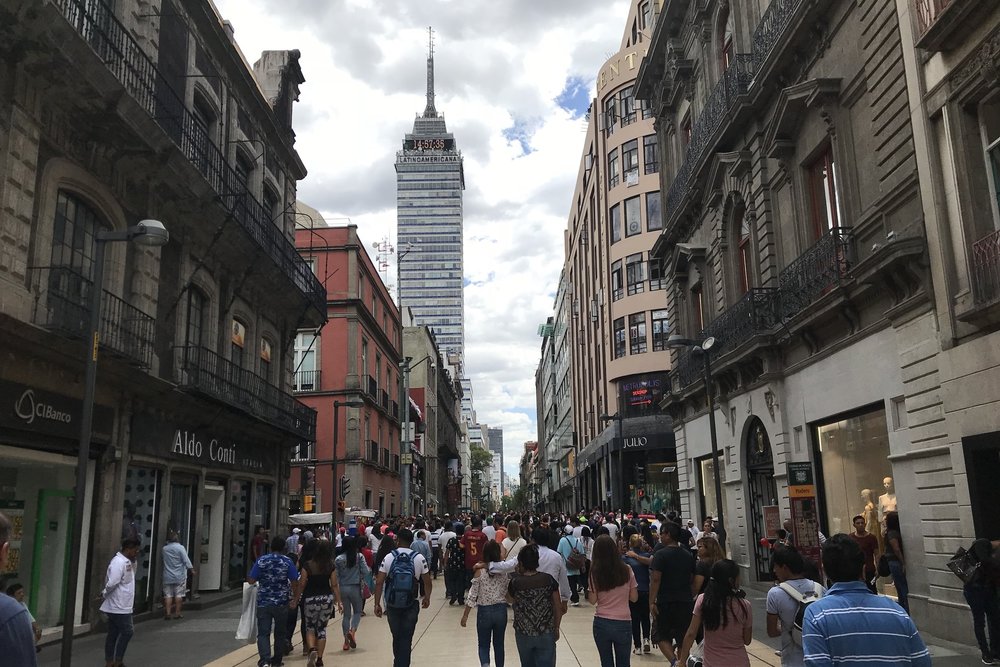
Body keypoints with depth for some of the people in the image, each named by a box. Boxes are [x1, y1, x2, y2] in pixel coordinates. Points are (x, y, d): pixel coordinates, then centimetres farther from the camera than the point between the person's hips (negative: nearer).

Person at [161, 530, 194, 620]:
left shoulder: (164, 548, 0)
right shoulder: (180, 547, -11)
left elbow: (164, 561, 10)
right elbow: (186, 560, -11)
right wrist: (191, 569, -4)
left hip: (167, 576, 3)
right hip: (180, 576, -3)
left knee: (168, 595, 7)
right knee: (179, 594, 4)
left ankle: (168, 613, 4)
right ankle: (177, 613, 6)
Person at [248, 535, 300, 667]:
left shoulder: (261, 561, -2)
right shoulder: (287, 562, -4)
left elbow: (251, 581, -3)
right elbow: (295, 582, -7)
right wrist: (295, 600, 3)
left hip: (263, 603, 0)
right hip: (282, 603, 0)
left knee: (263, 633, 1)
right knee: (280, 633, 16)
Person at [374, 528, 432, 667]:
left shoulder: (388, 557, -5)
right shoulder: (419, 558, -6)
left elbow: (379, 582, -8)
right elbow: (427, 582, -1)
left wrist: (377, 604, -3)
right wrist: (427, 598, 15)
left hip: (392, 604, 2)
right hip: (410, 605, -1)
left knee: (396, 637, 20)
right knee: (406, 638, 7)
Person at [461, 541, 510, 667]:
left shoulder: (480, 571, -12)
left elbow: (472, 595, -9)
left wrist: (465, 615, -2)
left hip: (484, 611, -2)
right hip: (501, 610, 2)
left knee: (484, 645, 10)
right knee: (499, 644, 19)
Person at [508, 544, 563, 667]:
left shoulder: (515, 582, -10)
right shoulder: (549, 579, -8)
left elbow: (510, 599, 12)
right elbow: (558, 607, -3)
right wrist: (556, 628, 10)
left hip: (523, 634, 0)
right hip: (546, 634, 0)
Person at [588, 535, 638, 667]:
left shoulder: (595, 572, -8)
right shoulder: (626, 570, -6)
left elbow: (592, 600, -3)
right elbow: (634, 598, 1)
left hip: (601, 623, 0)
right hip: (623, 623, 0)